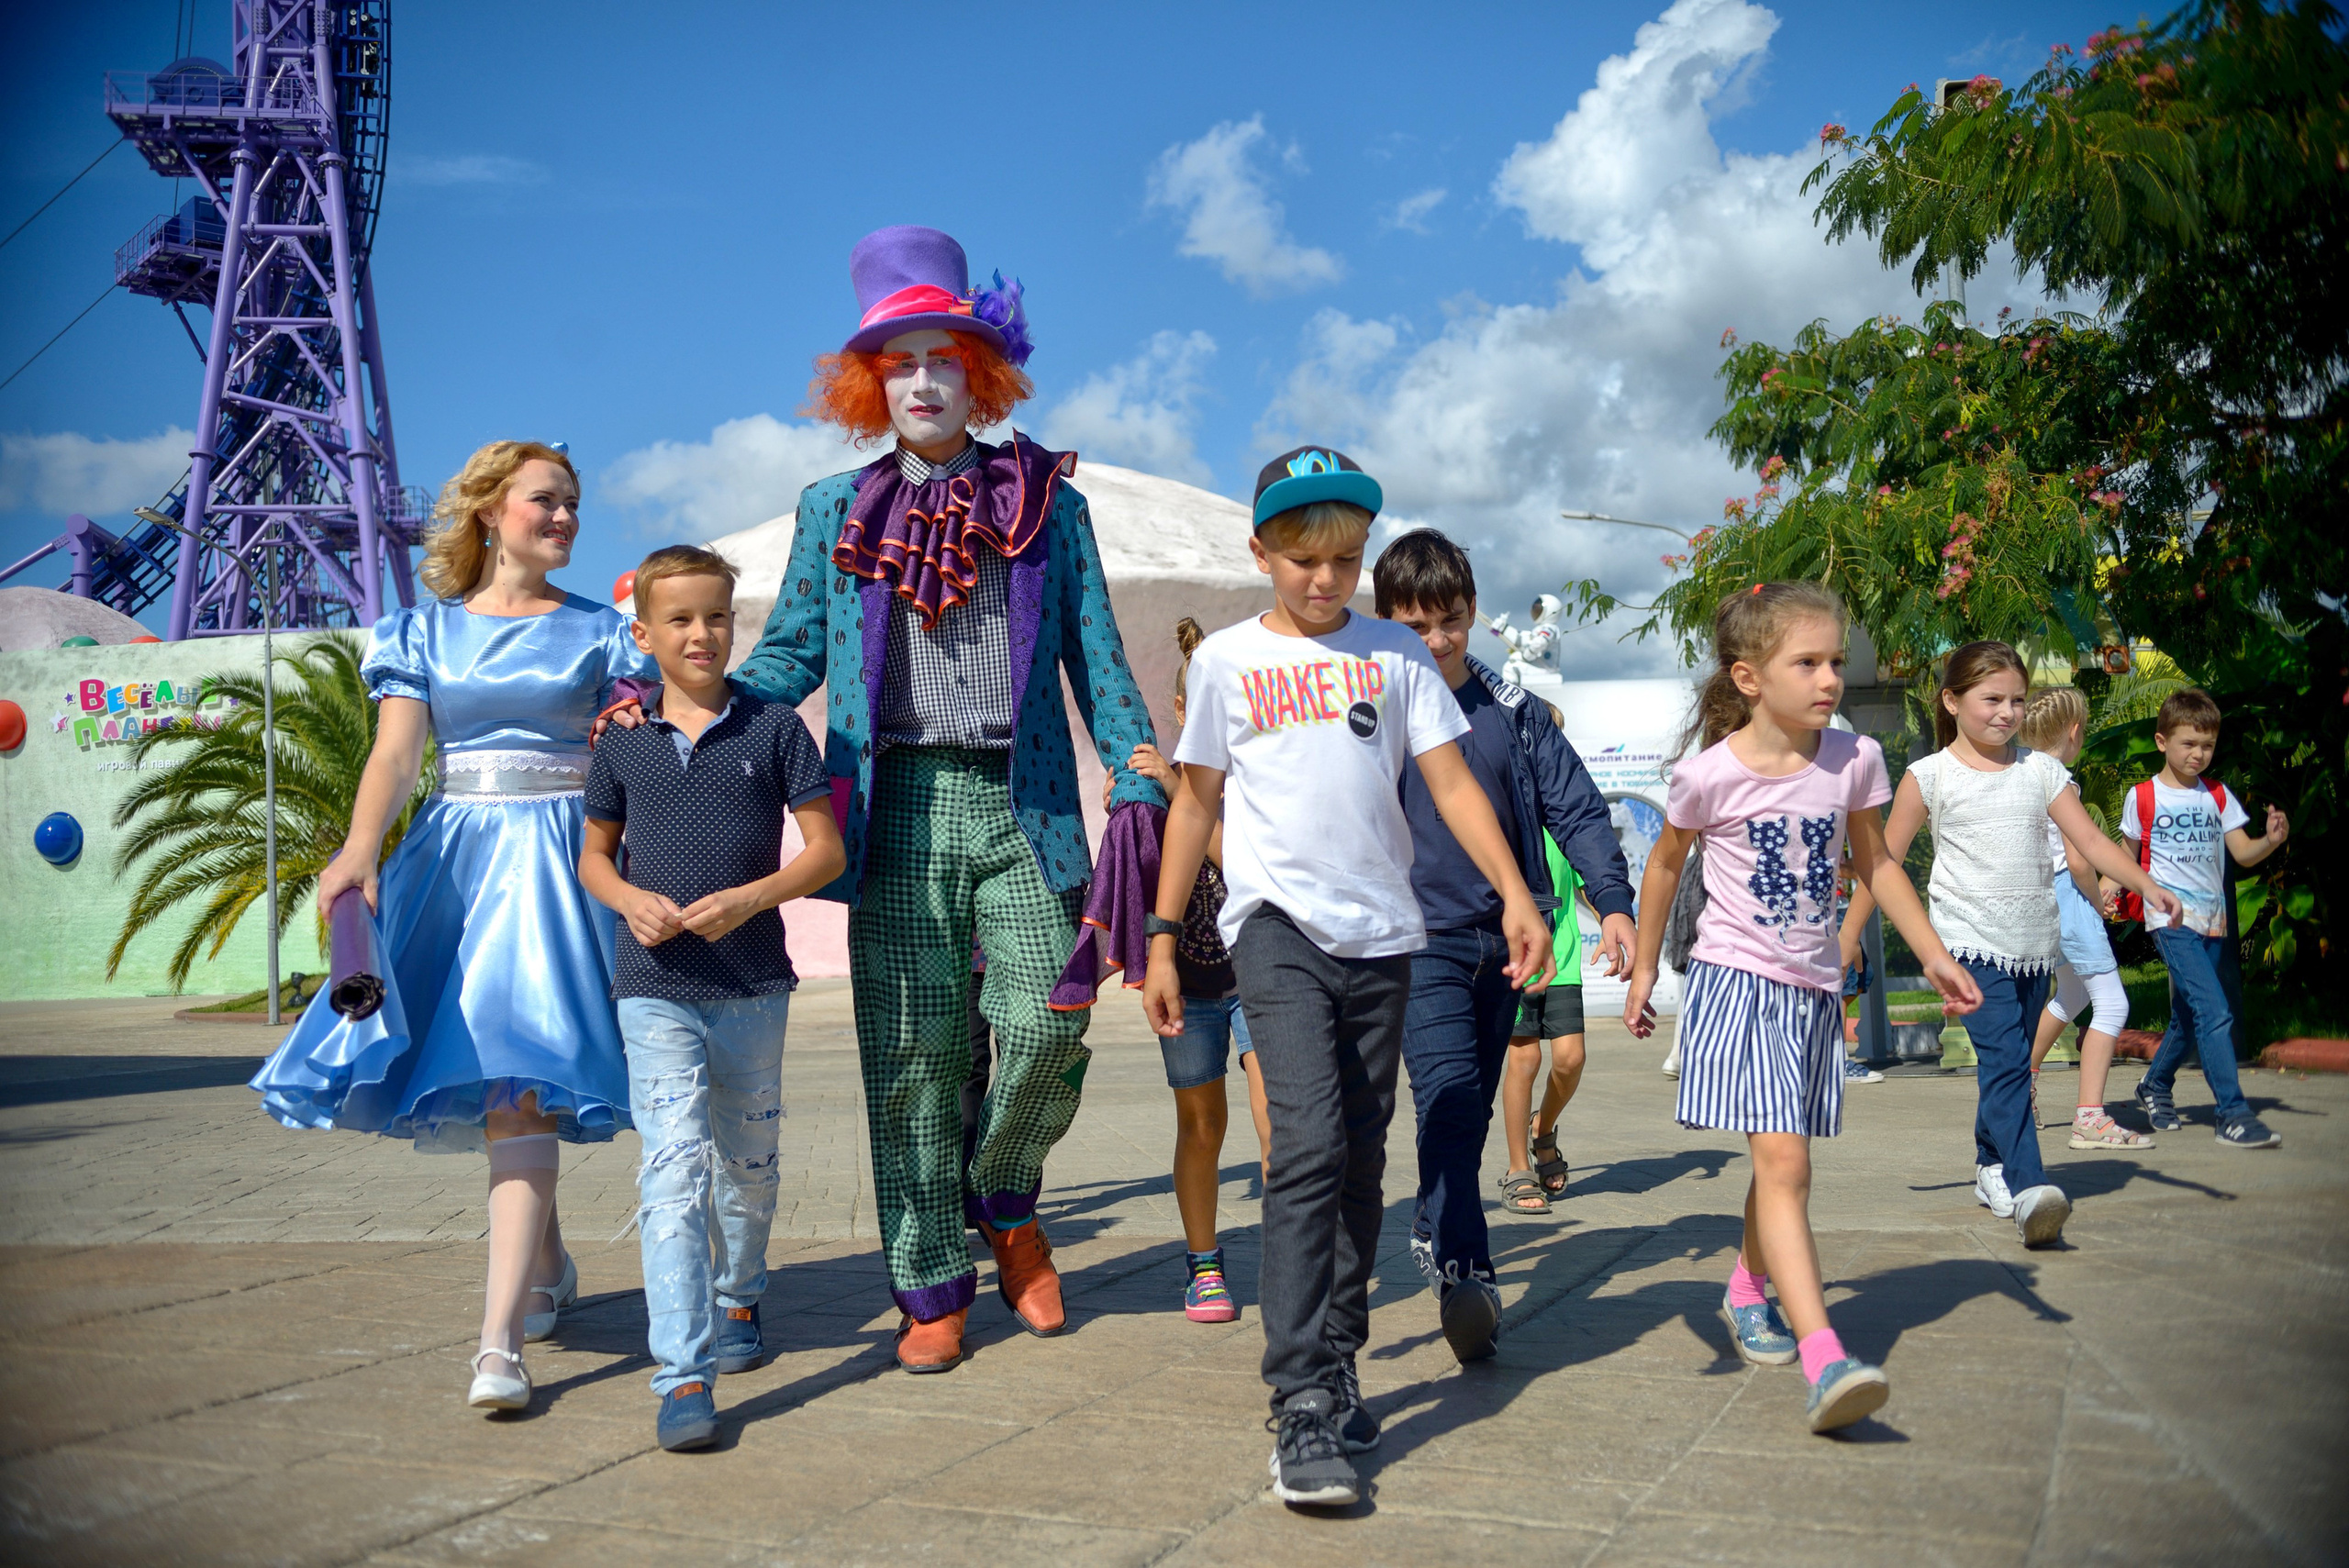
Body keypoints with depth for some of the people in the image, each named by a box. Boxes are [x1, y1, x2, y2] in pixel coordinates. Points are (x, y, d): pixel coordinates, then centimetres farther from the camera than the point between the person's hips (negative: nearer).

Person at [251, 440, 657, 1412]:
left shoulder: (600, 634, 9)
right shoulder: (424, 631, 12)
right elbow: (395, 755, -1)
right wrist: (359, 849, -19)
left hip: (554, 861, -3)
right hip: (451, 858, 3)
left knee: (520, 1072, -16)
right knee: (461, 1069, 5)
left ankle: (499, 1341, -20)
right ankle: (548, 1265, 31)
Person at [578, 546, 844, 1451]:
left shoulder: (774, 729, 0)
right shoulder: (624, 744, 5)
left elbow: (826, 850, 0)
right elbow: (593, 856, 15)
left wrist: (749, 898, -15)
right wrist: (630, 899, -7)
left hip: (753, 985, 1)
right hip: (656, 990, -1)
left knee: (747, 1162, 17)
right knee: (673, 1170, -12)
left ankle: (738, 1301, 43)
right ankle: (682, 1376, -13)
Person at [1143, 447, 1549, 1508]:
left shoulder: (1395, 655, 9)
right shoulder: (1227, 660, 6)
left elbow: (1452, 783, 4)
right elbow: (1196, 801, 11)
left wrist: (1515, 894, -10)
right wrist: (1162, 939, 8)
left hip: (1381, 934, 3)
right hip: (1277, 925, -3)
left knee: (1360, 1158, 9)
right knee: (1308, 1147, -17)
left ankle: (1337, 1366, 22)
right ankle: (1303, 1407, -17)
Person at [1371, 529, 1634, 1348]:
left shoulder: (1513, 710, 7)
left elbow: (1574, 805, 7)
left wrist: (1613, 902, -6)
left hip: (1503, 937, 4)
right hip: (1421, 938, -4)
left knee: (1473, 1105, 13)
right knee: (1448, 1095, -19)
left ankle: (1434, 1230, 31)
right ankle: (1463, 1271, -22)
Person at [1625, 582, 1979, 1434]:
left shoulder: (1854, 759, -2)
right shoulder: (1711, 773, -13)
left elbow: (1874, 862, 14)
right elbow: (1665, 864, 4)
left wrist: (1933, 954, 11)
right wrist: (1644, 969, 11)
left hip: (1814, 988, 5)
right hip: (1736, 981, -5)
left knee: (1785, 1164, 17)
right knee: (1781, 1158, -18)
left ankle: (1747, 1291, 43)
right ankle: (1823, 1360, -25)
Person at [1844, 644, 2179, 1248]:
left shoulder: (2042, 770, 8)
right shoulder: (1929, 777, -1)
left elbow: (2092, 841, 3)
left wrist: (2148, 885, -12)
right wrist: (1848, 936, 3)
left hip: (2035, 942, 4)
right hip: (1970, 941, -4)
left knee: (2012, 1062, 12)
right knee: (2004, 1060, -19)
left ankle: (1992, 1165, 31)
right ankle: (2028, 1189, -28)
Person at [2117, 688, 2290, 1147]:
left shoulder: (2218, 796, 9)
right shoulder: (2142, 797, 0)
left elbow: (2244, 853, 3)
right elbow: (2128, 858, 11)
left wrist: (2271, 842, -16)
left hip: (2213, 920, 5)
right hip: (2170, 920, -5)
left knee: (2190, 1015, 14)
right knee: (2214, 1011, -18)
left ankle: (2155, 1085, 37)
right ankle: (2233, 1114, -18)